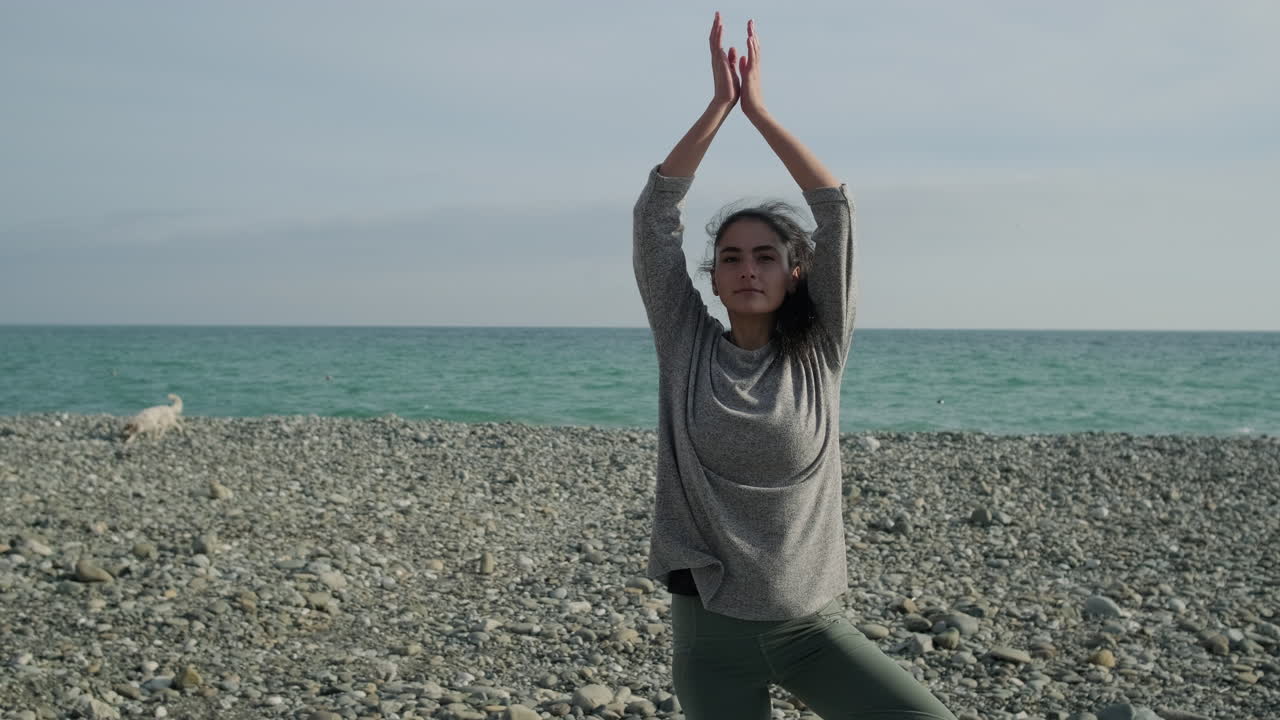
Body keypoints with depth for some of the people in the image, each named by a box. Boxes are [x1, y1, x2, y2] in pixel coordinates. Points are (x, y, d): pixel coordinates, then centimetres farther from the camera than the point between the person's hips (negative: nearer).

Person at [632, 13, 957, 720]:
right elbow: (656, 211, -4)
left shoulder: (819, 355, 0)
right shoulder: (685, 345, 1)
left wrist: (758, 108, -4)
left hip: (811, 624, 0)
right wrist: (719, 103, -6)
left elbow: (836, 210, -5)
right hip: (711, 626, 0)